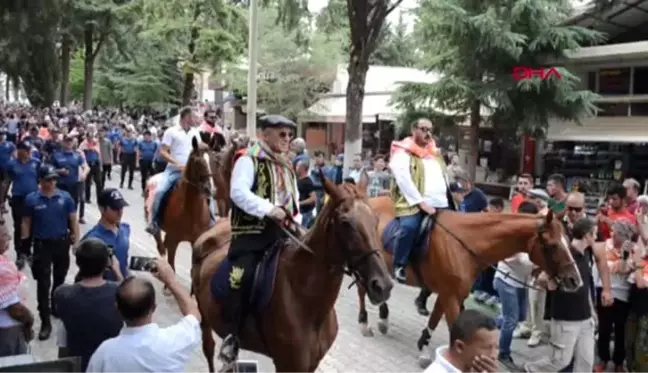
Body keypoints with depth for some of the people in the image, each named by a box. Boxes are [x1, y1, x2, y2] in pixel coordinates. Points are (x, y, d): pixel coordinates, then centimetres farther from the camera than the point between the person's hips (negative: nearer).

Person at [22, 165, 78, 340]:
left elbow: (73, 220, 0)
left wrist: (76, 242, -5)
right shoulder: (31, 199, -7)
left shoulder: (65, 197, -5)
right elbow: (26, 222, 1)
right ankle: (45, 321, 3)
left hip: (62, 243, 2)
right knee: (43, 284, -2)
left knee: (59, 279, 19)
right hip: (42, 245, -2)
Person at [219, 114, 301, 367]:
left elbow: (293, 198, 25)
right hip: (252, 231, -7)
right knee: (244, 278, -21)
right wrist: (268, 209, -30)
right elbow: (238, 192, -21)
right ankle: (232, 337, -9)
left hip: (281, 232, 8)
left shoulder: (286, 166, 19)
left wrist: (297, 222, 8)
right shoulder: (249, 159, -6)